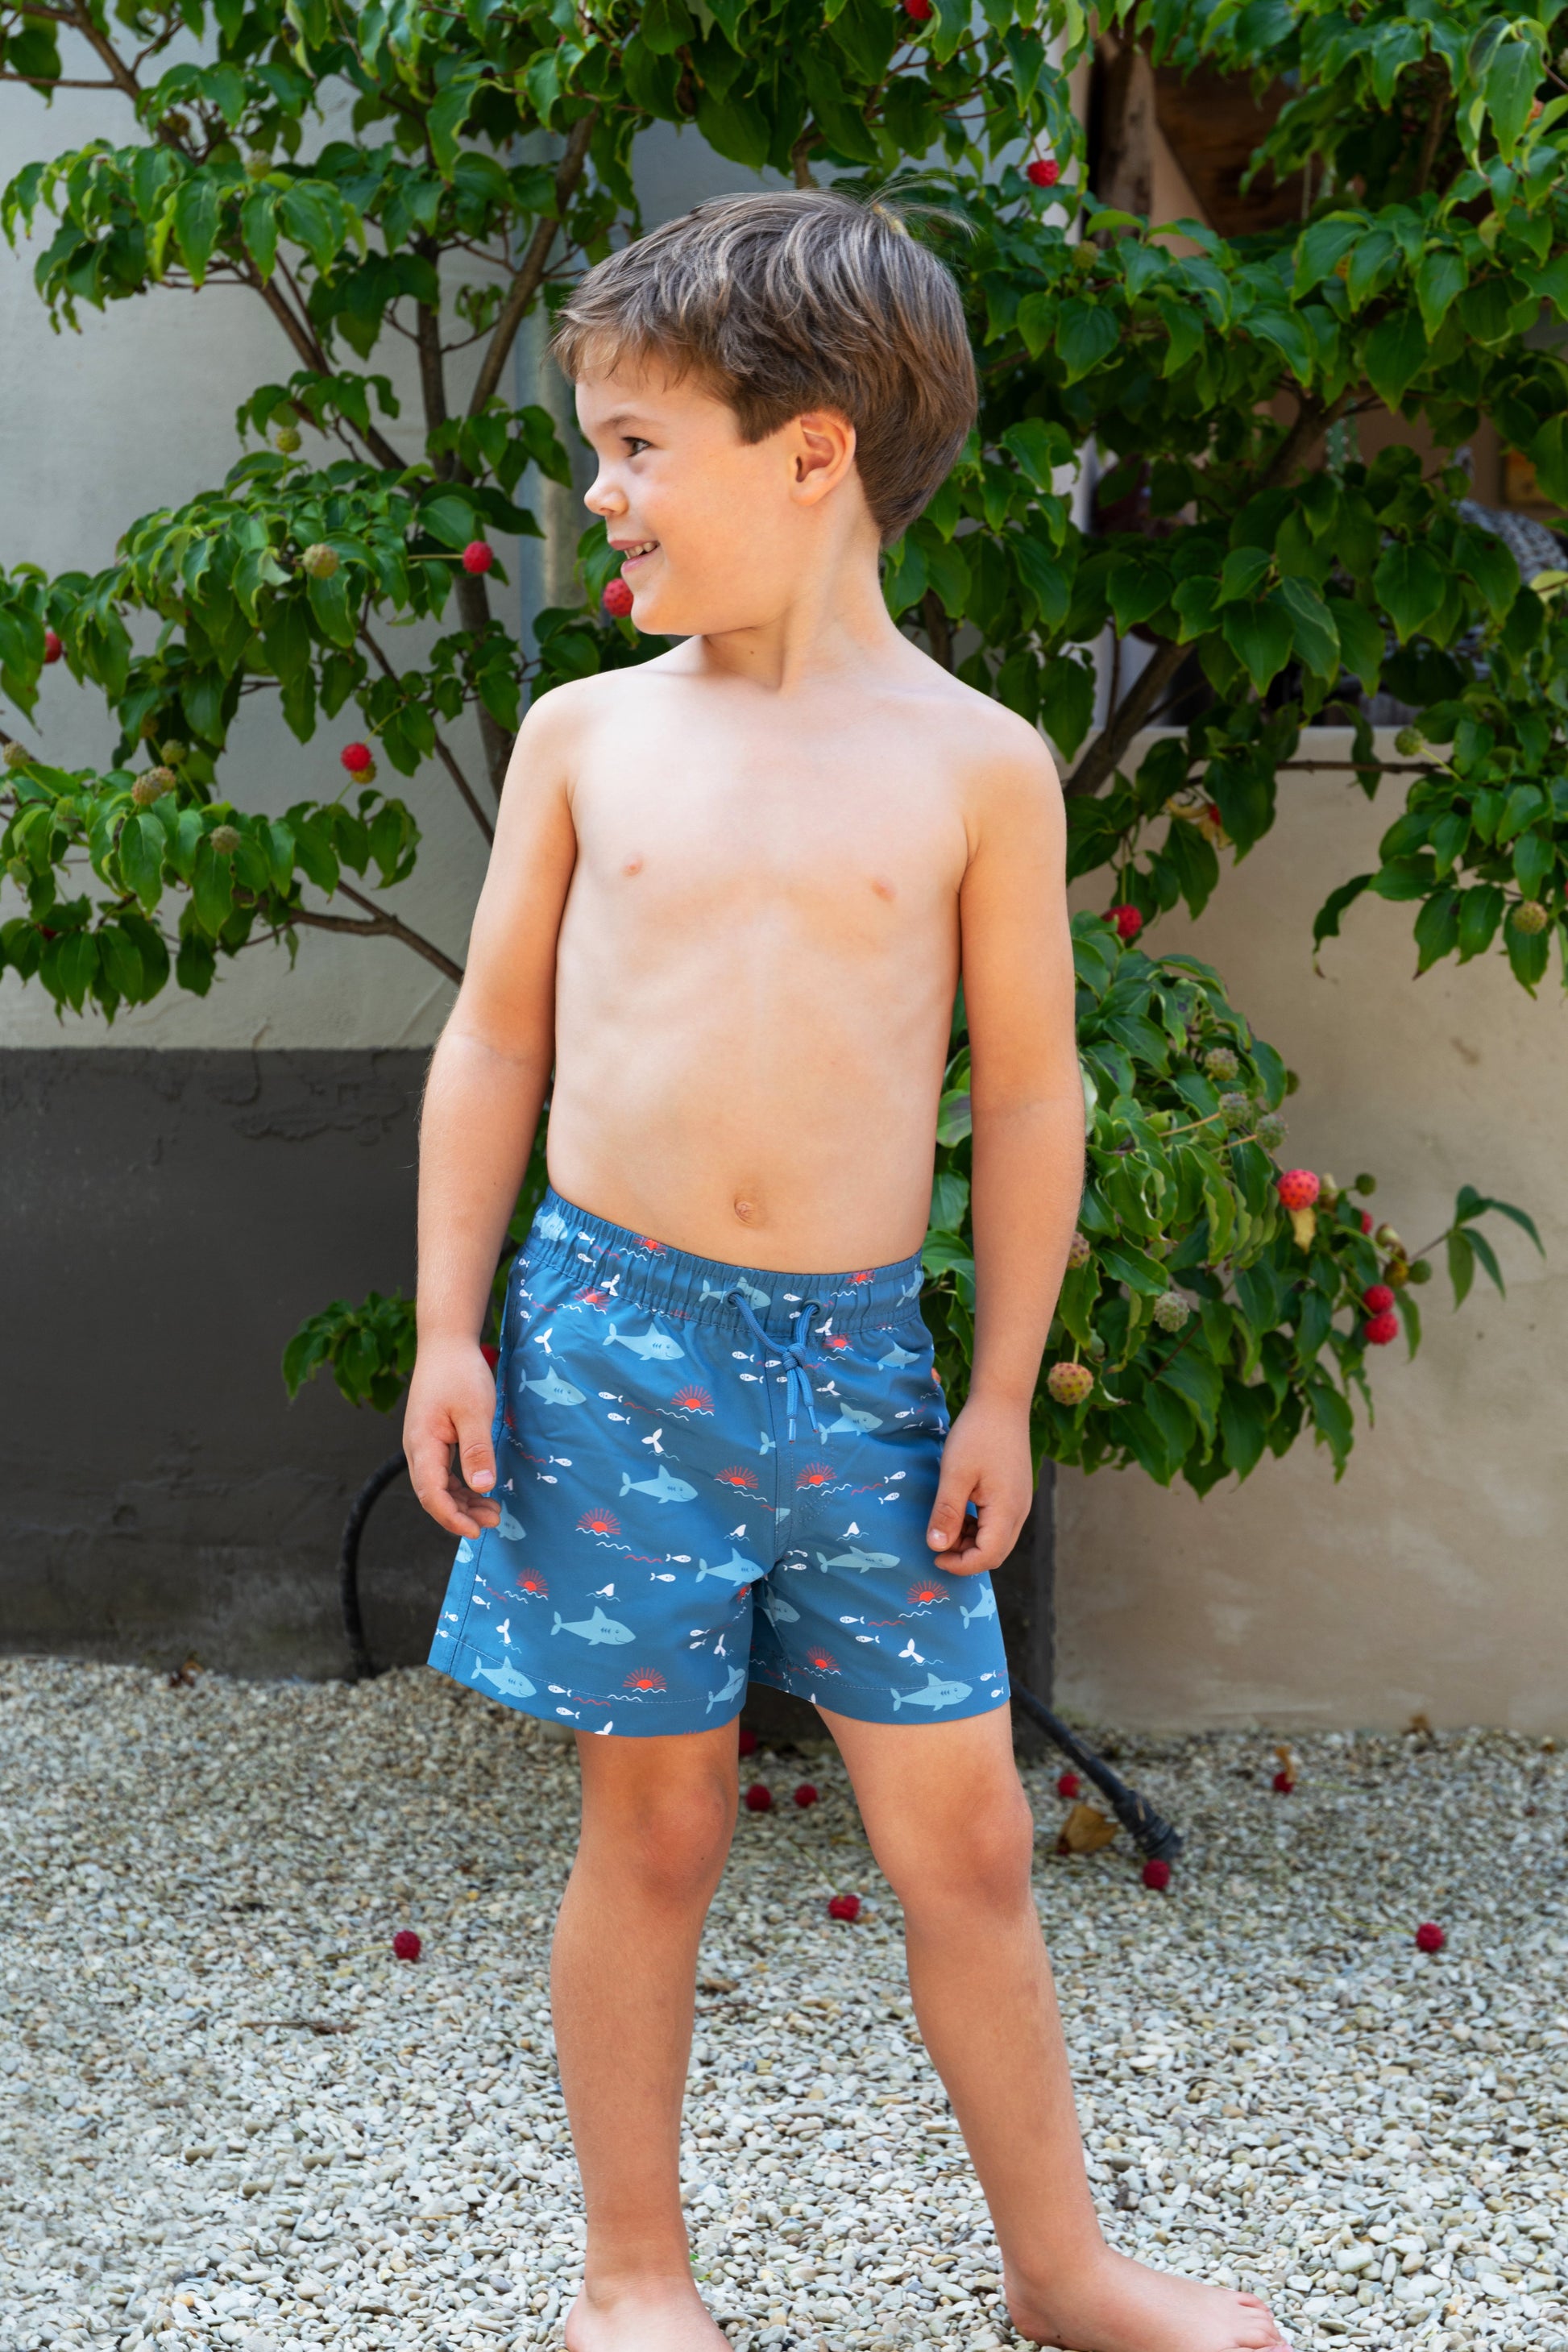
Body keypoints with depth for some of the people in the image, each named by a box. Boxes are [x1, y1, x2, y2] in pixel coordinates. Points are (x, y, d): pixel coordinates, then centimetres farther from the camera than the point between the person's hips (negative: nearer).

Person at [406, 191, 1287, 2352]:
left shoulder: (975, 761, -2)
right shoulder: (589, 735, 3)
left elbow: (1029, 1087, 2)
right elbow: (494, 1042, 7)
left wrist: (1002, 1393, 1)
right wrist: (451, 1333, 2)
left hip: (860, 1354, 0)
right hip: (613, 1333, 1)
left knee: (964, 1834, 6)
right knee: (656, 1826, 8)